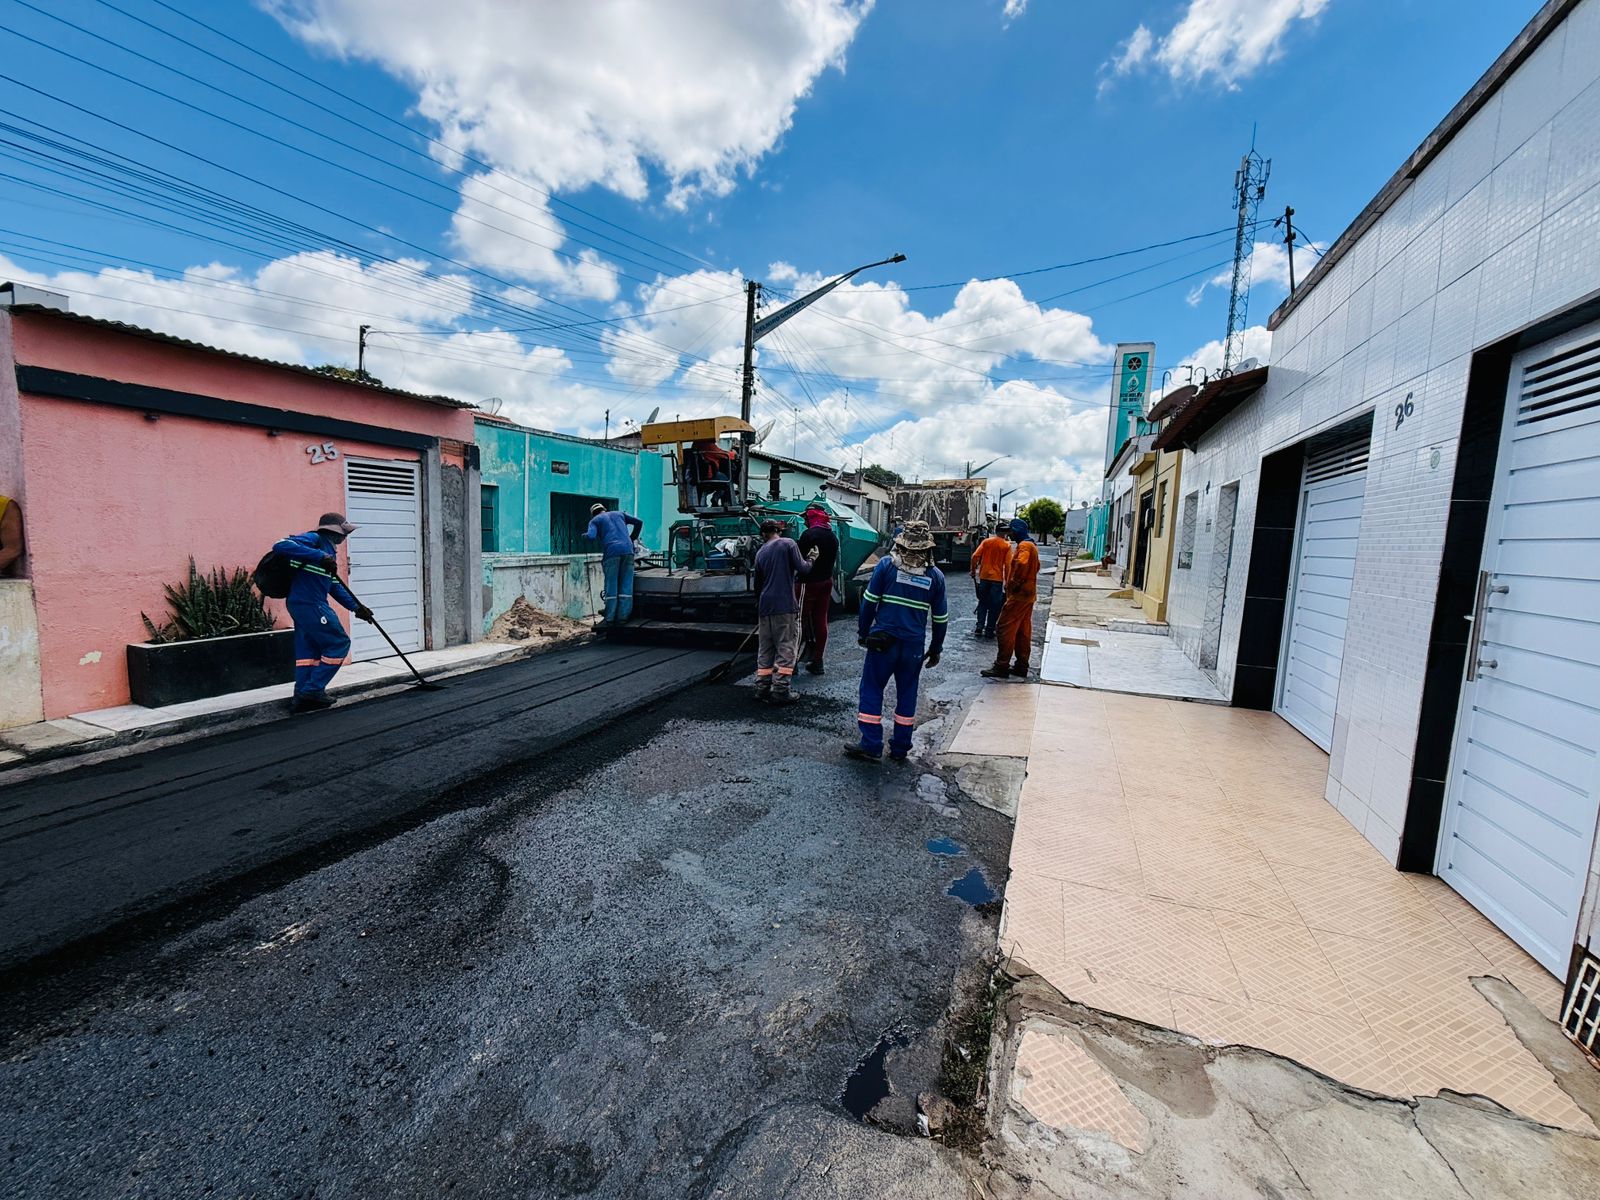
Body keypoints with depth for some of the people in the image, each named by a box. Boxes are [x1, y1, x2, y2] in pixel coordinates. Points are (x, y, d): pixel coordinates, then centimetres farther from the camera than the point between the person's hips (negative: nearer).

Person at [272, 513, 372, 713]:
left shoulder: (329, 549, 19)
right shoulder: (314, 539, -8)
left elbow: (334, 586, 21)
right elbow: (281, 545, -25)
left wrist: (356, 607, 16)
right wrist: (319, 556, -30)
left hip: (303, 605, 10)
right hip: (310, 605, -10)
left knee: (308, 650, 12)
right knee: (339, 643, -3)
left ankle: (303, 698, 16)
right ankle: (313, 690, 1)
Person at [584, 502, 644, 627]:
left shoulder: (594, 520, 16)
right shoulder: (619, 514, 27)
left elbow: (591, 537, -2)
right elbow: (638, 522, 23)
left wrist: (585, 535, 20)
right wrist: (632, 538, 33)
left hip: (611, 552, -3)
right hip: (628, 550, 3)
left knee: (611, 585, 1)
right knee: (626, 585, 5)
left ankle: (609, 619, 3)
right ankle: (622, 616, 5)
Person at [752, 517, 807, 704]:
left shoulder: (760, 553, 14)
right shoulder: (788, 543, -1)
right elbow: (801, 569, -11)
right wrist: (809, 562, 11)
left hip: (765, 606, 5)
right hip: (785, 606, -5)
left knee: (764, 649, 13)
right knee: (786, 648, 0)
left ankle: (762, 688, 16)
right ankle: (780, 690, -2)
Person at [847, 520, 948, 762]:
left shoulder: (886, 565, -5)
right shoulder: (935, 575, 3)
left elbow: (869, 602, -6)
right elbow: (940, 617, 8)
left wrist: (863, 632, 4)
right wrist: (936, 649, 17)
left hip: (883, 640, -2)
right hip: (914, 645, 3)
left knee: (872, 689, 6)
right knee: (907, 693, 13)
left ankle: (871, 745, 5)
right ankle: (900, 747, 20)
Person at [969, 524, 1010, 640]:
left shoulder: (986, 541, 2)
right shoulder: (1007, 545, -3)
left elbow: (975, 556, -6)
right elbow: (1007, 564, -7)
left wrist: (973, 571, 6)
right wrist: (1007, 581, 0)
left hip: (984, 577, 2)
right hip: (997, 578, -2)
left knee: (982, 603, 13)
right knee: (994, 606, 7)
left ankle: (979, 628, 8)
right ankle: (989, 630, 9)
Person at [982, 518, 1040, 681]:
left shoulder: (1024, 545, -14)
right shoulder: (1030, 545, 18)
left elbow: (1021, 564, -33)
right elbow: (1035, 567, 28)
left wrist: (1014, 583, -22)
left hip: (1019, 594, -11)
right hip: (1028, 594, 11)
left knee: (1005, 629, -7)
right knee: (1023, 631, 12)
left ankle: (1001, 667, -5)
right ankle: (1021, 666, 17)